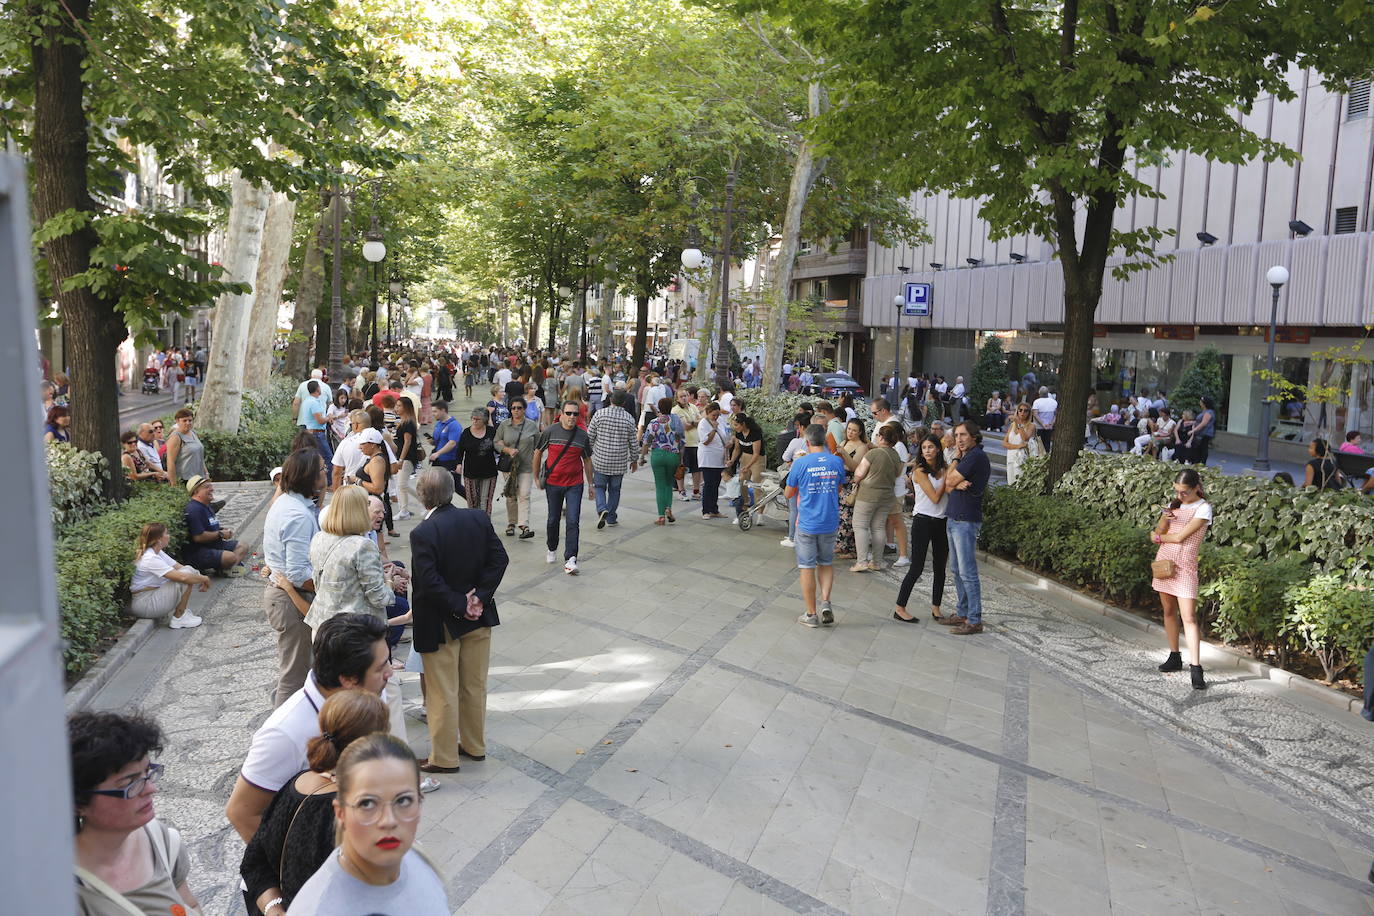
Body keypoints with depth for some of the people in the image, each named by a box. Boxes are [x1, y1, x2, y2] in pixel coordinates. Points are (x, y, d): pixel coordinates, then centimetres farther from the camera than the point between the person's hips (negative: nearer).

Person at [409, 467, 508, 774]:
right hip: (478, 620, 5)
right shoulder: (479, 519, -6)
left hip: (441, 623, -5)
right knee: (475, 686, 19)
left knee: (443, 694, 10)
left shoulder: (423, 533, -21)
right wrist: (478, 598, -7)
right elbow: (499, 559, -6)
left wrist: (459, 607, -14)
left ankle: (444, 758, 23)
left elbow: (429, 583, -25)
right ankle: (474, 746, 34)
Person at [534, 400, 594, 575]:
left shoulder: (583, 435, -1)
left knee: (573, 521, -8)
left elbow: (587, 460, 9)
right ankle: (552, 549, 38)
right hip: (553, 483, 0)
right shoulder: (550, 432, -6)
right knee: (553, 520, 14)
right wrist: (537, 477, 9)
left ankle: (570, 559, -7)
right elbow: (538, 453, 7)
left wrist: (591, 484, 11)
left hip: (575, 484, 0)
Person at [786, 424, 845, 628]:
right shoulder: (837, 462, -2)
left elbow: (788, 494, 0)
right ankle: (826, 602, 3)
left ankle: (811, 615, 13)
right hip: (830, 523, 3)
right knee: (826, 564, 20)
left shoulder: (801, 463, -12)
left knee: (807, 568, 7)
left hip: (807, 523, -3)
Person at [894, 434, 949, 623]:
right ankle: (899, 609, 2)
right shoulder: (920, 471, -8)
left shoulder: (943, 470, 9)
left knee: (940, 568, 9)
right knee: (917, 568, -5)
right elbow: (935, 497, -14)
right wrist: (946, 478, -7)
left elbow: (951, 491, 1)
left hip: (941, 522, 6)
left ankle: (935, 608, 20)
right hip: (923, 521, -6)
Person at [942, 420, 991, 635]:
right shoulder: (966, 457, 17)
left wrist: (955, 460, 1)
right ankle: (963, 613, 25)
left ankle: (974, 620, -1)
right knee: (956, 570, 16)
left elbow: (949, 481, -13)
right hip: (954, 519, 10)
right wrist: (958, 484, -14)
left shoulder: (976, 456, -14)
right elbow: (948, 486, 8)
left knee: (967, 573, -7)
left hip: (966, 520, -10)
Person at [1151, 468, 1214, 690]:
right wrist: (1164, 519, -14)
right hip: (1164, 561, 6)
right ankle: (1174, 657, 21)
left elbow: (1180, 537, -14)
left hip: (1184, 565, -6)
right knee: (1169, 611, 11)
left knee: (1189, 616, -10)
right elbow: (1158, 533, 6)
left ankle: (1195, 668, -11)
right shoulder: (1175, 504, 10)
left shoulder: (1203, 508, -9)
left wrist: (1159, 537, 3)